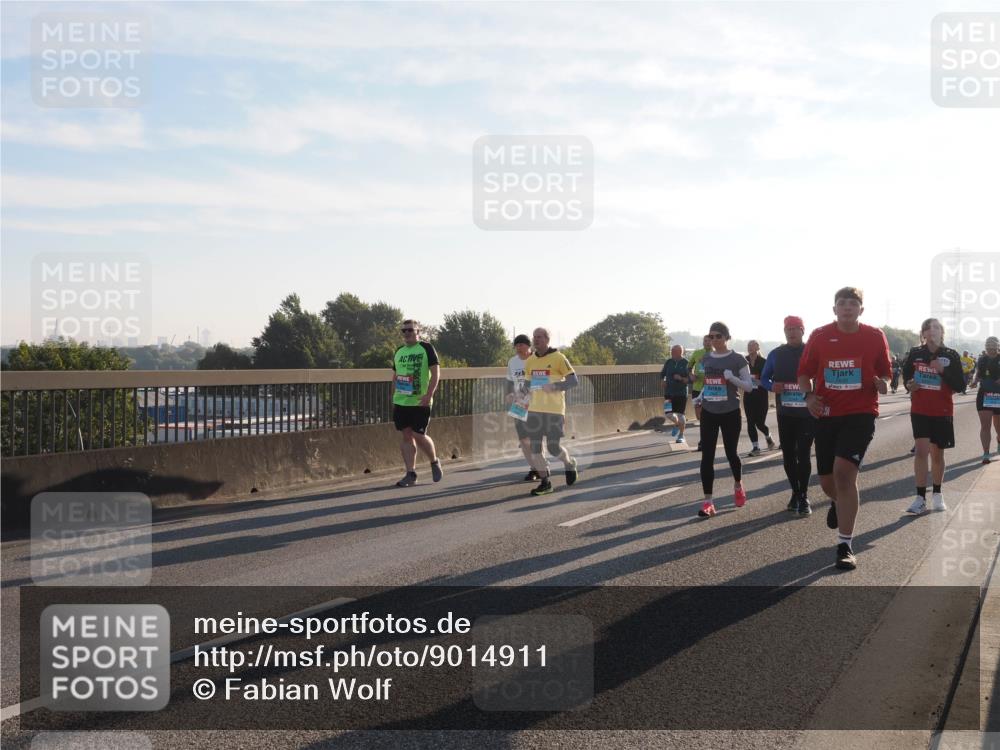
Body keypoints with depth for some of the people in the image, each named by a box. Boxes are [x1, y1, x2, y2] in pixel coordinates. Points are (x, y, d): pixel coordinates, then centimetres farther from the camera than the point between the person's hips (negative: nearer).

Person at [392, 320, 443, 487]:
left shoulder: (426, 348, -4)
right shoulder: (398, 352, 13)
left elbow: (436, 373, -10)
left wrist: (429, 395, -19)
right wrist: (395, 395, 14)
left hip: (420, 402, -5)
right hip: (400, 402, 5)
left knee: (419, 436, -6)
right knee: (405, 436, 2)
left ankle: (434, 462, 21)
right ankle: (411, 474, 7)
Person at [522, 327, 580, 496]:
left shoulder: (558, 358, -5)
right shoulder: (529, 361, 11)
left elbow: (574, 381, -6)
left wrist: (554, 386, -19)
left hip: (554, 410, -5)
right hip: (535, 410, 5)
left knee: (553, 447, -7)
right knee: (534, 446, -1)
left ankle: (570, 464, 25)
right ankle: (545, 483, 10)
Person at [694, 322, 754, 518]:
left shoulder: (738, 359, -7)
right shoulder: (705, 360, 8)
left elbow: (749, 386, -7)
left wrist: (732, 378, -24)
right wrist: (700, 395, 3)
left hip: (730, 413, -3)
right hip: (708, 413, 4)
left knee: (731, 453, 8)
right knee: (707, 456, -4)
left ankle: (738, 486, 39)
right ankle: (708, 502, -4)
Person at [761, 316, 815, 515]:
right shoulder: (776, 354, 5)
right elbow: (764, 378, 13)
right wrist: (772, 386, -9)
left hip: (807, 413, -3)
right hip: (785, 413, 3)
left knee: (803, 454, -4)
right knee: (788, 454, 8)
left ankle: (804, 497, 3)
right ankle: (795, 492, 21)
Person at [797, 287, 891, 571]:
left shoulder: (875, 337, 0)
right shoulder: (820, 336, 1)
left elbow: (884, 373, 11)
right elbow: (804, 372, 9)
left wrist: (882, 384, -12)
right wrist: (809, 395, -9)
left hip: (861, 413, -3)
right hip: (827, 414, 3)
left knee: (844, 471, -20)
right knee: (826, 479, 10)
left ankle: (845, 545, -14)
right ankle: (838, 503, 50)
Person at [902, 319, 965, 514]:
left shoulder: (951, 356, -3)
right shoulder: (915, 354, 0)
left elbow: (960, 386, -5)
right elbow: (906, 374, 17)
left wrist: (943, 371, -19)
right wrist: (909, 385, -5)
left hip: (942, 412, 0)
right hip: (920, 410, 0)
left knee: (937, 454, 10)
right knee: (922, 450, -12)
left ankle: (937, 494, 28)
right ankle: (920, 498, -10)